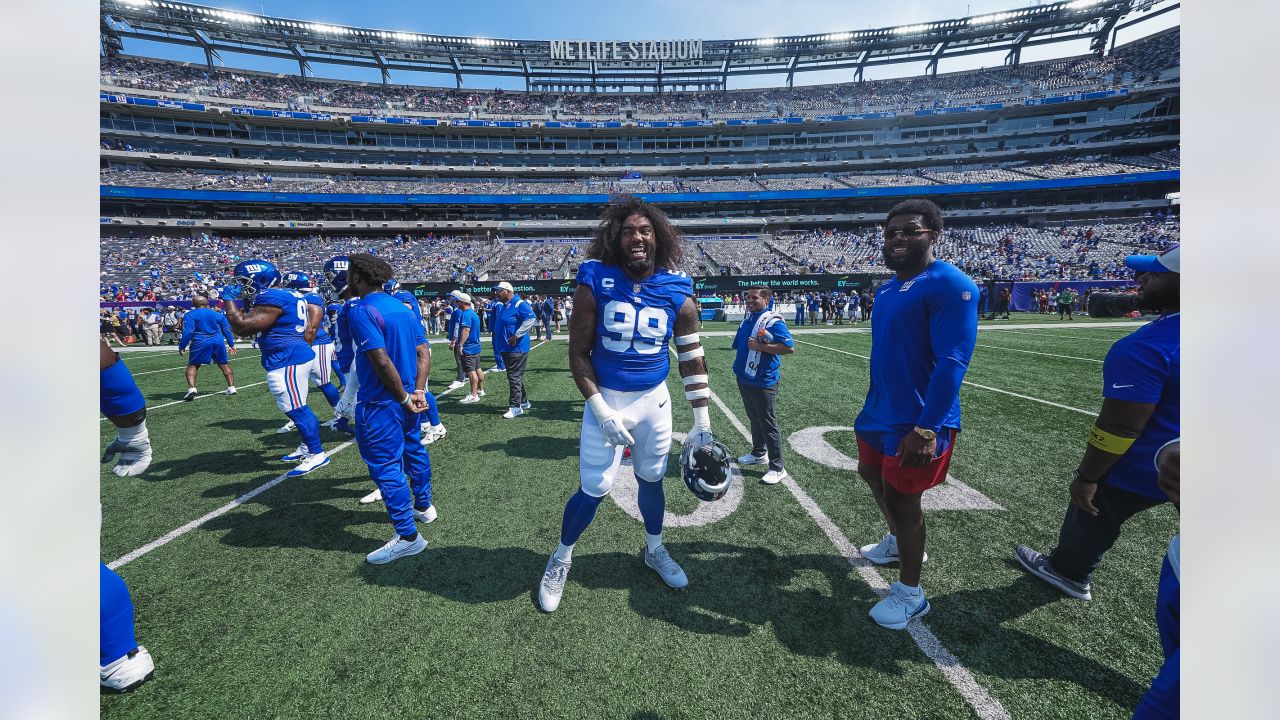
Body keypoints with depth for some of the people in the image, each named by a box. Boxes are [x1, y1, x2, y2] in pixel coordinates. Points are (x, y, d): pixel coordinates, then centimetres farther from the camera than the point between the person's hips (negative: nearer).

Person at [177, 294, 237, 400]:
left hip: (200, 344, -3)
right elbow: (226, 330, 14)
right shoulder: (217, 314, 12)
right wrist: (231, 344, 20)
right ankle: (231, 387, 11)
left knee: (192, 366, 8)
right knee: (224, 365, 13)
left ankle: (191, 388, -11)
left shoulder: (190, 315, 1)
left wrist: (182, 347, -2)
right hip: (218, 342, 3)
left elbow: (188, 332, -8)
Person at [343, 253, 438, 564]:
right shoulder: (403, 308, 8)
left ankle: (408, 537, 8)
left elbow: (382, 362, -24)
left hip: (380, 404, -8)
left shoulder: (361, 312, -17)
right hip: (407, 399, 9)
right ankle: (424, 506, 42)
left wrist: (404, 398, -15)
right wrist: (417, 391, -1)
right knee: (413, 451, 23)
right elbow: (423, 353, 5)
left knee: (386, 467, 1)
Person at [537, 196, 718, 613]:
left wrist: (702, 421, 2)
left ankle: (654, 551, 45)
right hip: (605, 400, -2)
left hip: (654, 402, 3)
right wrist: (601, 411, -15)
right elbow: (578, 353, -9)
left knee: (651, 480, 17)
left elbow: (692, 360, 1)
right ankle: (561, 558, 32)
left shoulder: (677, 294, -6)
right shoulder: (595, 284, -13)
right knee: (593, 491, 2)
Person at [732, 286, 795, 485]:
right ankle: (759, 453, 39)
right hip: (744, 379, 9)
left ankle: (777, 468, 8)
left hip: (763, 382, -8)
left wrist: (761, 346, -26)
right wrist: (739, 366, 20)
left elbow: (789, 347, -25)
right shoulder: (748, 319, 10)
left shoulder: (773, 321, -17)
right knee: (754, 419, 22)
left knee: (768, 424, -2)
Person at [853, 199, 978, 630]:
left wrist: (926, 429, -27)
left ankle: (910, 595, 24)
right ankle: (898, 543, 51)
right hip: (880, 412, 9)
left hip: (916, 423, -9)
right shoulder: (887, 289, 9)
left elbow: (951, 364, -23)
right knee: (873, 475, 24)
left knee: (901, 498, 2)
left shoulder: (950, 286, -18)